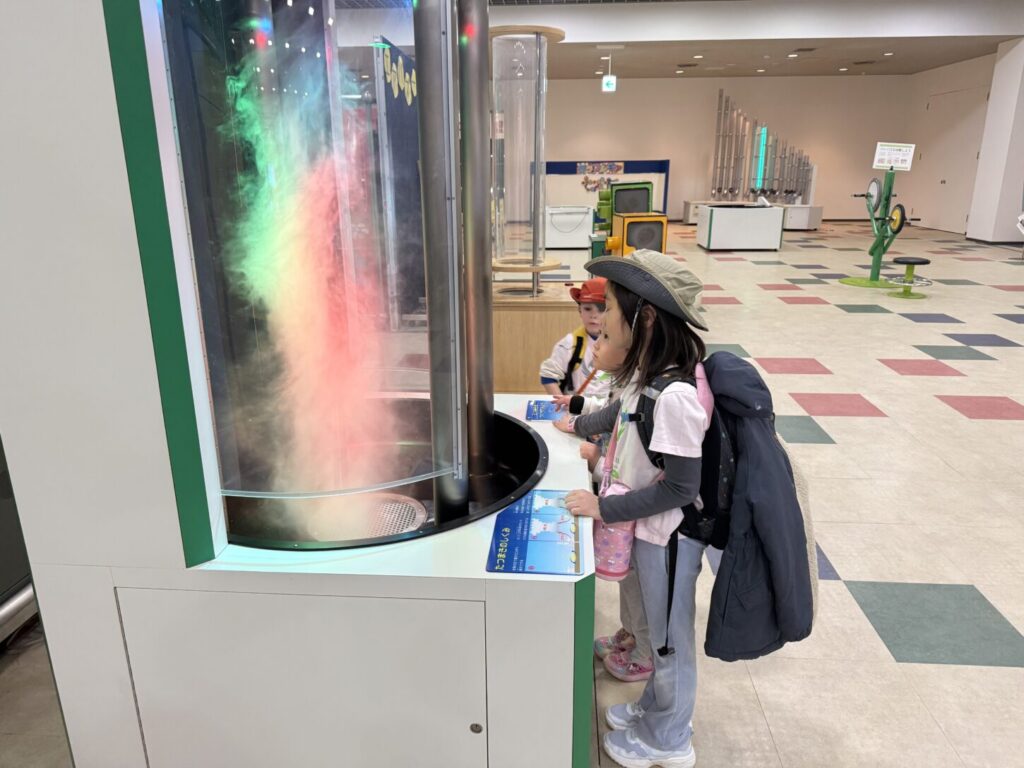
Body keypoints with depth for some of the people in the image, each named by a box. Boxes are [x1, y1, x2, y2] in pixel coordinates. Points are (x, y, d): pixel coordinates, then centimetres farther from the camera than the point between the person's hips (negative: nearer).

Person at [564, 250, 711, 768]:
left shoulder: (675, 396, -33)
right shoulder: (649, 372, -5)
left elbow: (680, 487, -27)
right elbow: (624, 413, 16)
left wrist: (605, 509, -20)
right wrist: (579, 425, 32)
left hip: (668, 534, -8)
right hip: (648, 527, 8)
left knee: (669, 637, 15)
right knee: (658, 630, 27)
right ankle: (654, 707, 51)